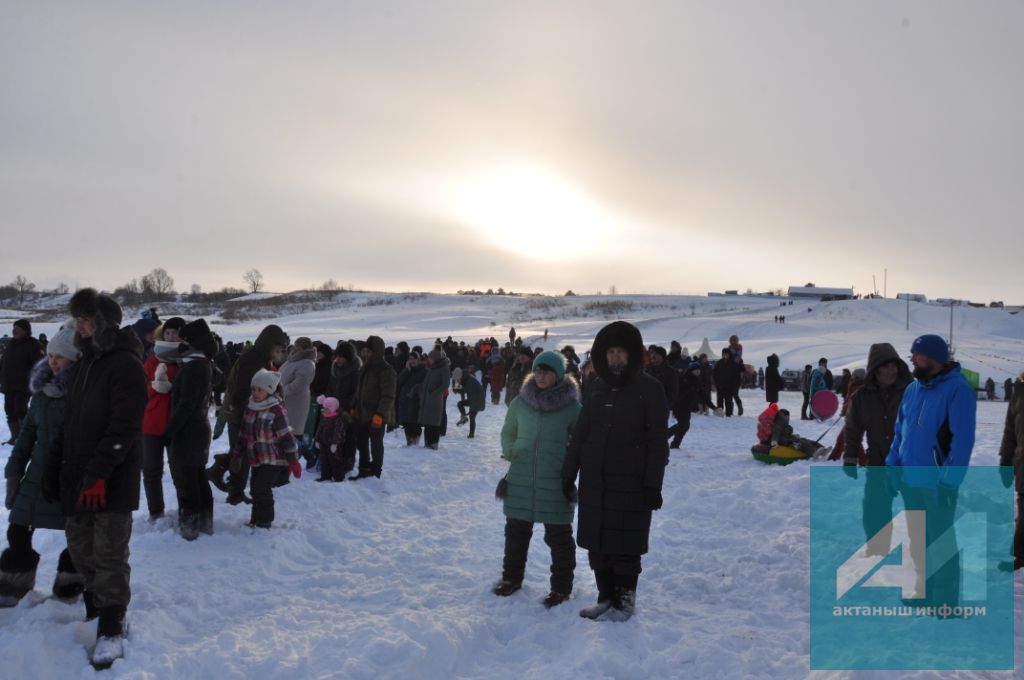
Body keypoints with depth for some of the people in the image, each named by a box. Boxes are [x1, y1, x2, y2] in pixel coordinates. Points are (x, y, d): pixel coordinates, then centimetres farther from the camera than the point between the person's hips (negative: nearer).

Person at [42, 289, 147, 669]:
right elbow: (68, 424, 19)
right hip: (77, 478, 8)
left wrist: (98, 474, -23)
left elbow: (123, 428, -19)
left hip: (112, 481, -8)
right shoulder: (81, 367, 15)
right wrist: (52, 470, 15)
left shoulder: (126, 365, -12)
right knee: (80, 546, 14)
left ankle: (111, 627, 6)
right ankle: (98, 599, 33)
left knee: (110, 553, -2)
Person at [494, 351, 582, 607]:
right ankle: (512, 577, 34)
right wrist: (510, 451, 2)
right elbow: (507, 432, 17)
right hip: (520, 479, 4)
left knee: (558, 535, 7)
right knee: (516, 531, 17)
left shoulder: (571, 407, -9)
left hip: (555, 482, -3)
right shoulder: (520, 403, 0)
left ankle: (561, 586, 21)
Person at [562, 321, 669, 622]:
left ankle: (625, 602, 18)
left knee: (625, 546, 3)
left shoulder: (649, 389, -6)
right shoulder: (598, 387, 9)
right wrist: (569, 473, 10)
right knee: (597, 544, 11)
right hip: (595, 482, 5)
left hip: (631, 484, -5)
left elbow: (658, 441, -7)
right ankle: (606, 598, 25)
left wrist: (653, 483, -11)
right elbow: (580, 432, 12)